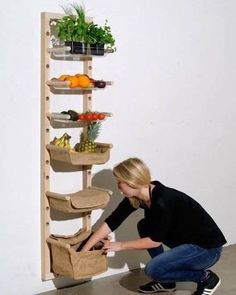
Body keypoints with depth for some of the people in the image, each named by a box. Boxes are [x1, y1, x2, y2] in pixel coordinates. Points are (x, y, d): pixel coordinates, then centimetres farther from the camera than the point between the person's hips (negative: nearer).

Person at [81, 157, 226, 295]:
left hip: (207, 248, -9)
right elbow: (111, 222, 0)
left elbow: (155, 240, -19)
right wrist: (84, 250, 0)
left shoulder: (162, 202, -29)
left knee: (153, 269, -20)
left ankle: (206, 277, -2)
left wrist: (120, 245, -9)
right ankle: (166, 281, 12)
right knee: (144, 227, 4)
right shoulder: (135, 197, -5)